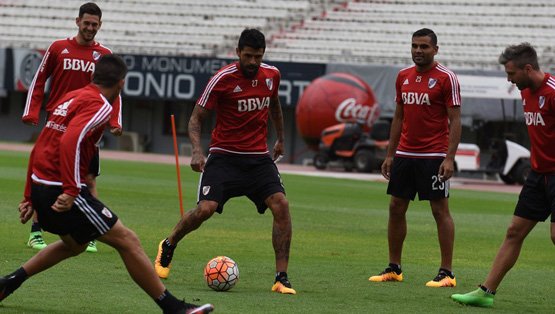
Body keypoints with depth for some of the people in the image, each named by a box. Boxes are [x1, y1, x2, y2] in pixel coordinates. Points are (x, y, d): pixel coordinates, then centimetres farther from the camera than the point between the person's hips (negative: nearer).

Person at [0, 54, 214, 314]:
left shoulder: (70, 98, 18)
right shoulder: (99, 105, -10)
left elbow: (38, 149, 21)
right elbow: (70, 141, -28)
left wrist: (30, 198, 24)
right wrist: (71, 191, -30)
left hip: (40, 186, 9)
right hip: (62, 192, -9)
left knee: (75, 245, 30)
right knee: (127, 240, -4)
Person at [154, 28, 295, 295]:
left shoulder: (271, 75, 3)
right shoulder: (223, 79, -11)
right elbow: (196, 117, -5)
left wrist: (280, 139, 35)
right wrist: (197, 151, -20)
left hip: (259, 158, 4)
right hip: (224, 157, -4)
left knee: (281, 204, -18)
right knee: (205, 208, -19)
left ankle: (281, 278, -14)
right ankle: (168, 246, 14)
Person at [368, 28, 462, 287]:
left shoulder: (446, 78, -7)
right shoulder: (403, 76, 11)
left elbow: (455, 120, -10)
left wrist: (449, 158, -17)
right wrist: (390, 155, 13)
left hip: (434, 156, -7)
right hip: (405, 153, 7)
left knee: (440, 210, -5)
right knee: (396, 207, 7)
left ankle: (446, 273, -1)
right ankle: (394, 268, 17)